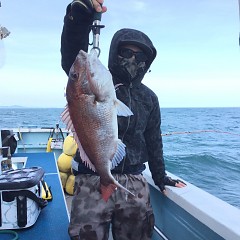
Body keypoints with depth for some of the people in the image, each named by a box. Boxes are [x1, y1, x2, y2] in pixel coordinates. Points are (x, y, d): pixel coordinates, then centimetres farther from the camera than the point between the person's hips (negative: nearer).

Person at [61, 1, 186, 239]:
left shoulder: (149, 98, 11)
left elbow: (153, 140, 18)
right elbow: (72, 56, -21)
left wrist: (160, 176, 22)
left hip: (134, 182, 4)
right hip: (92, 181, -3)